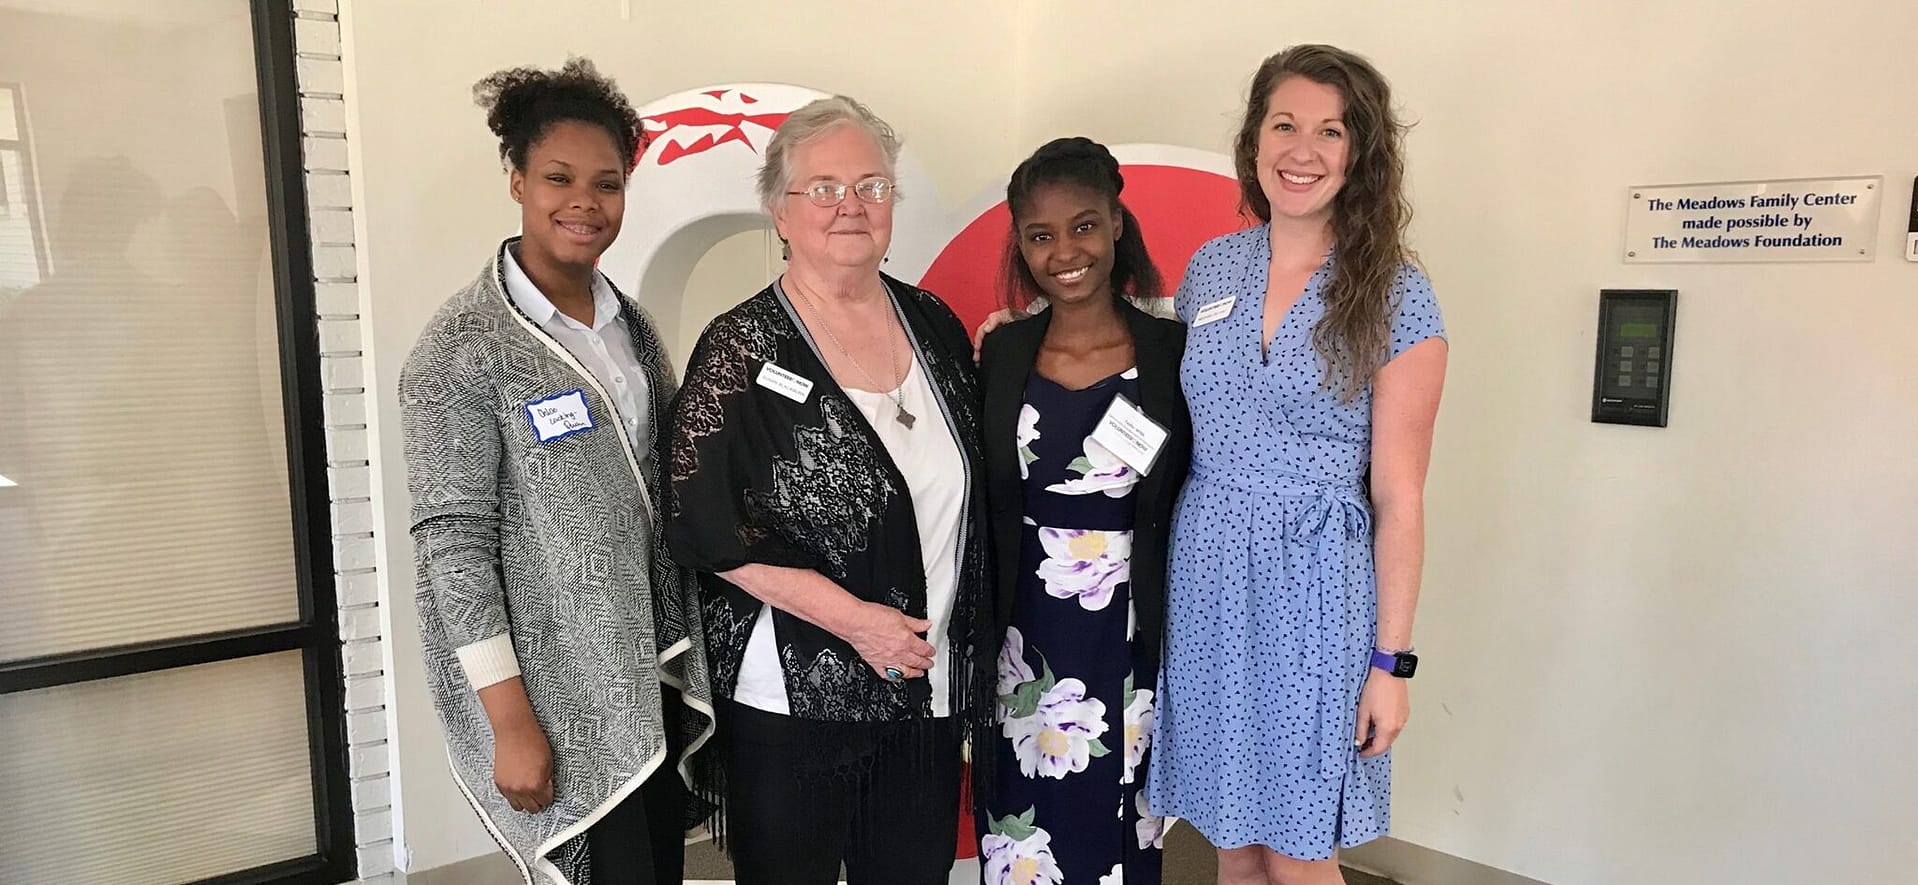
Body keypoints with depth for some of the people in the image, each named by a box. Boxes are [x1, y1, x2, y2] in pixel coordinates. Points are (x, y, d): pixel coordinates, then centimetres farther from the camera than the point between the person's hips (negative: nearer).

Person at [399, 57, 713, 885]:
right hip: (557, 695, -6)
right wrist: (512, 722, -16)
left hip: (653, 679, 6)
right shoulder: (463, 346, -12)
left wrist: (690, 655, 9)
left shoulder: (629, 324, 7)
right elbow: (453, 542, -14)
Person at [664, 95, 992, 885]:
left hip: (929, 691, 5)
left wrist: (965, 654, 7)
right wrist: (854, 619, -17)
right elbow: (708, 530, -14)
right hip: (792, 697, -4)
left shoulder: (934, 324, 4)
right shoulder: (740, 351, -10)